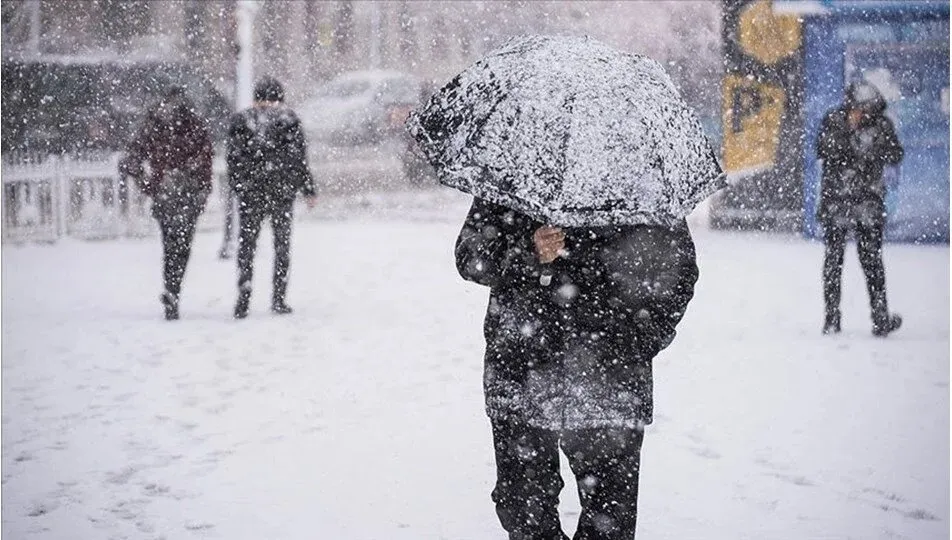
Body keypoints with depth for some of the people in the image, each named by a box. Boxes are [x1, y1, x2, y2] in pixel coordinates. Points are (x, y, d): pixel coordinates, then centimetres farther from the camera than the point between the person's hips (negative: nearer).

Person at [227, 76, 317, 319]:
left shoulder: (241, 120, 3)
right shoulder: (288, 119, -1)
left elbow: (233, 158, 2)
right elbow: (299, 157, -1)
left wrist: (237, 186, 13)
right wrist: (309, 189, 4)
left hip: (250, 192, 1)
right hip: (282, 190, -1)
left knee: (246, 245, 6)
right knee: (282, 245, 9)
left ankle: (243, 299, -5)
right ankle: (278, 298, 6)